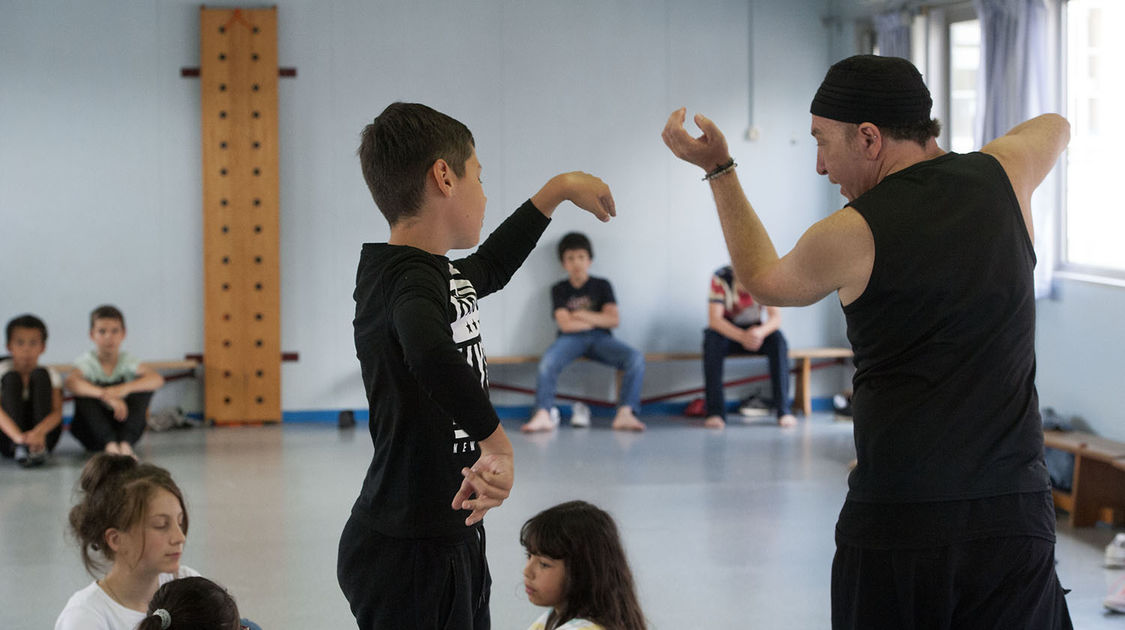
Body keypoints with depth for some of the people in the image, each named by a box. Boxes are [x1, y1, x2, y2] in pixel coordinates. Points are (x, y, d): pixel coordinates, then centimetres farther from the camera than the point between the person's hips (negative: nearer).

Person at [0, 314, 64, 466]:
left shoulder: (51, 374, -1)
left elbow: (57, 412, -16)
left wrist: (39, 432, -40)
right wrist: (17, 436, -42)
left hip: (43, 435, 1)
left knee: (40, 375, -16)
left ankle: (40, 447, -26)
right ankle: (19, 448, -32)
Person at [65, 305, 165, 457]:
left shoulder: (126, 360, -2)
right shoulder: (87, 361, -8)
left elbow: (158, 379, -21)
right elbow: (71, 381, -33)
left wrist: (125, 388, -39)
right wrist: (105, 395, -47)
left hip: (123, 425, 2)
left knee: (145, 385, -18)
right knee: (83, 393, -27)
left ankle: (125, 443, -33)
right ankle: (110, 444, -42)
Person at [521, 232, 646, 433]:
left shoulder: (602, 285, 14)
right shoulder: (560, 290, 12)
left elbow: (614, 320, 2)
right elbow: (565, 324, -3)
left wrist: (581, 315, -1)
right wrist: (599, 320, 3)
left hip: (600, 338, 1)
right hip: (572, 339, -1)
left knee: (636, 359, -29)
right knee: (547, 361, -37)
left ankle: (625, 413, -37)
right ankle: (543, 415, -41)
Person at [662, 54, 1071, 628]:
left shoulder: (847, 236, -4)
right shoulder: (1001, 178, 6)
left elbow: (764, 280, 21)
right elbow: (1053, 127, 33)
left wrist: (717, 168, 27)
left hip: (893, 522, -2)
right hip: (1012, 519, 3)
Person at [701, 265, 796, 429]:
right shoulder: (720, 278, -21)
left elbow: (776, 317, -21)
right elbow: (714, 319, -27)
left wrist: (761, 331, -46)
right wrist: (742, 337, -44)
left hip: (756, 330, 1)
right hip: (728, 331, -1)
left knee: (778, 340, -31)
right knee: (712, 341, -35)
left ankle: (783, 410, -29)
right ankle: (715, 412, -35)